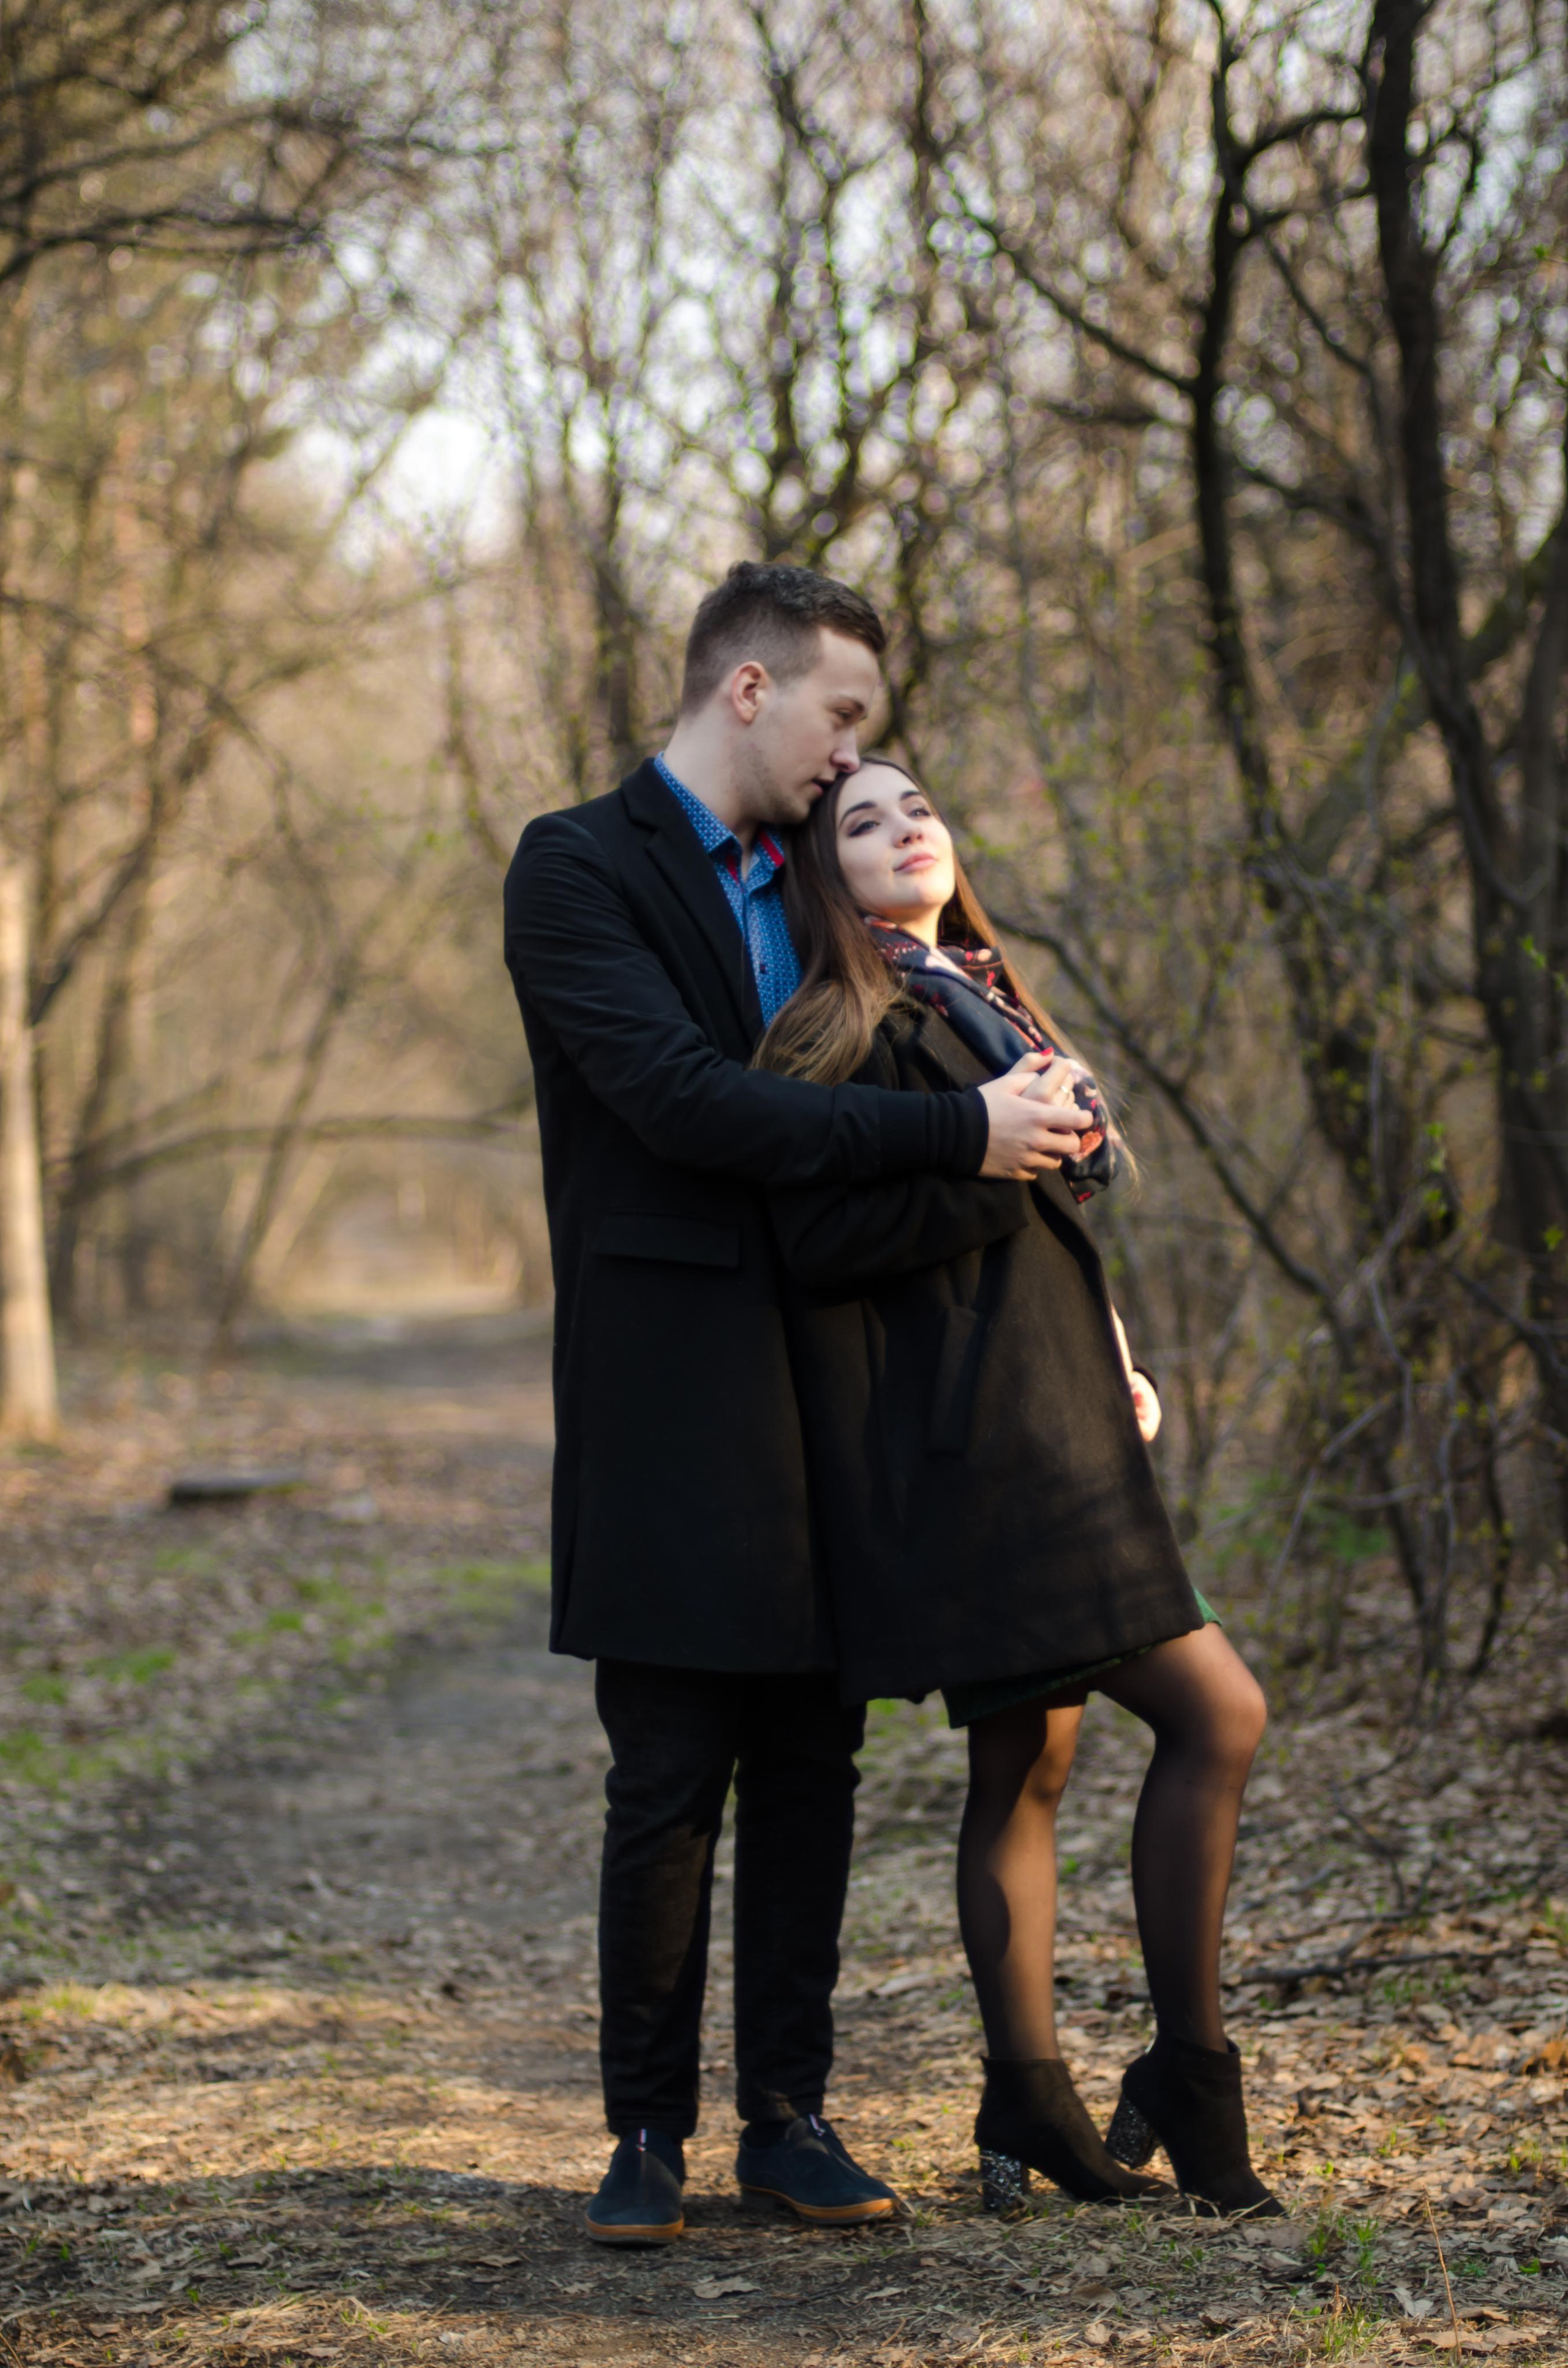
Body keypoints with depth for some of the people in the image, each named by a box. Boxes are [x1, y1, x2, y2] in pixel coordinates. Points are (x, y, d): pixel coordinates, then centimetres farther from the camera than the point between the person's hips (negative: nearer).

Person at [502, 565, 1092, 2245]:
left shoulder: (795, 882, 18)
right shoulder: (580, 868, -7)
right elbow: (683, 1100, -20)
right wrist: (955, 1132, -20)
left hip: (820, 1374, 7)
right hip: (669, 1394, -7)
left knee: (810, 1764, 7)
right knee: (669, 1780, -3)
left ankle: (788, 2114, 15)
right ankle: (648, 2135, 7)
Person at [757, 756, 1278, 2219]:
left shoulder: (982, 1004, 20)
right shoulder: (849, 1029, -8)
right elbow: (820, 1242, -16)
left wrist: (1114, 1370, 15)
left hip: (1040, 1427, 9)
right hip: (969, 1448, -9)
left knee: (1027, 1766, 10)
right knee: (1215, 1712, -12)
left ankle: (1030, 2106, 15)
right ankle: (1189, 2076, -4)